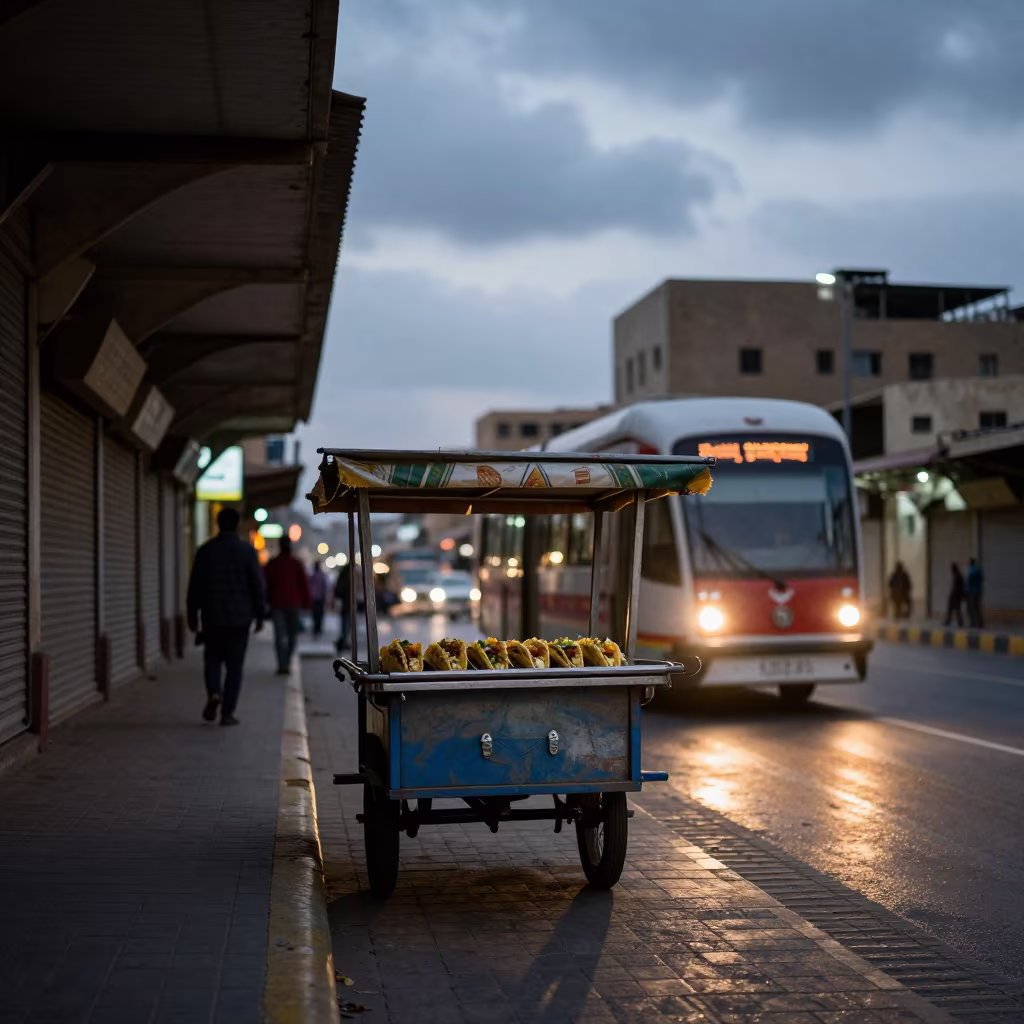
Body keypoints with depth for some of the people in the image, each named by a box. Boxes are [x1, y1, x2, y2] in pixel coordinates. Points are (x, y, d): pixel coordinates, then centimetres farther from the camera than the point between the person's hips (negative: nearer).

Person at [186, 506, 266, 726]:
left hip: (212, 617, 1)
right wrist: (260, 615, 3)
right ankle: (227, 712, 2)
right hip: (240, 617, -1)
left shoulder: (205, 551, 1)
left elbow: (195, 585, 3)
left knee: (213, 658, 17)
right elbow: (257, 585, -4)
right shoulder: (247, 551, -3)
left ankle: (214, 692, -9)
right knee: (234, 665, 5)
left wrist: (192, 615, 11)